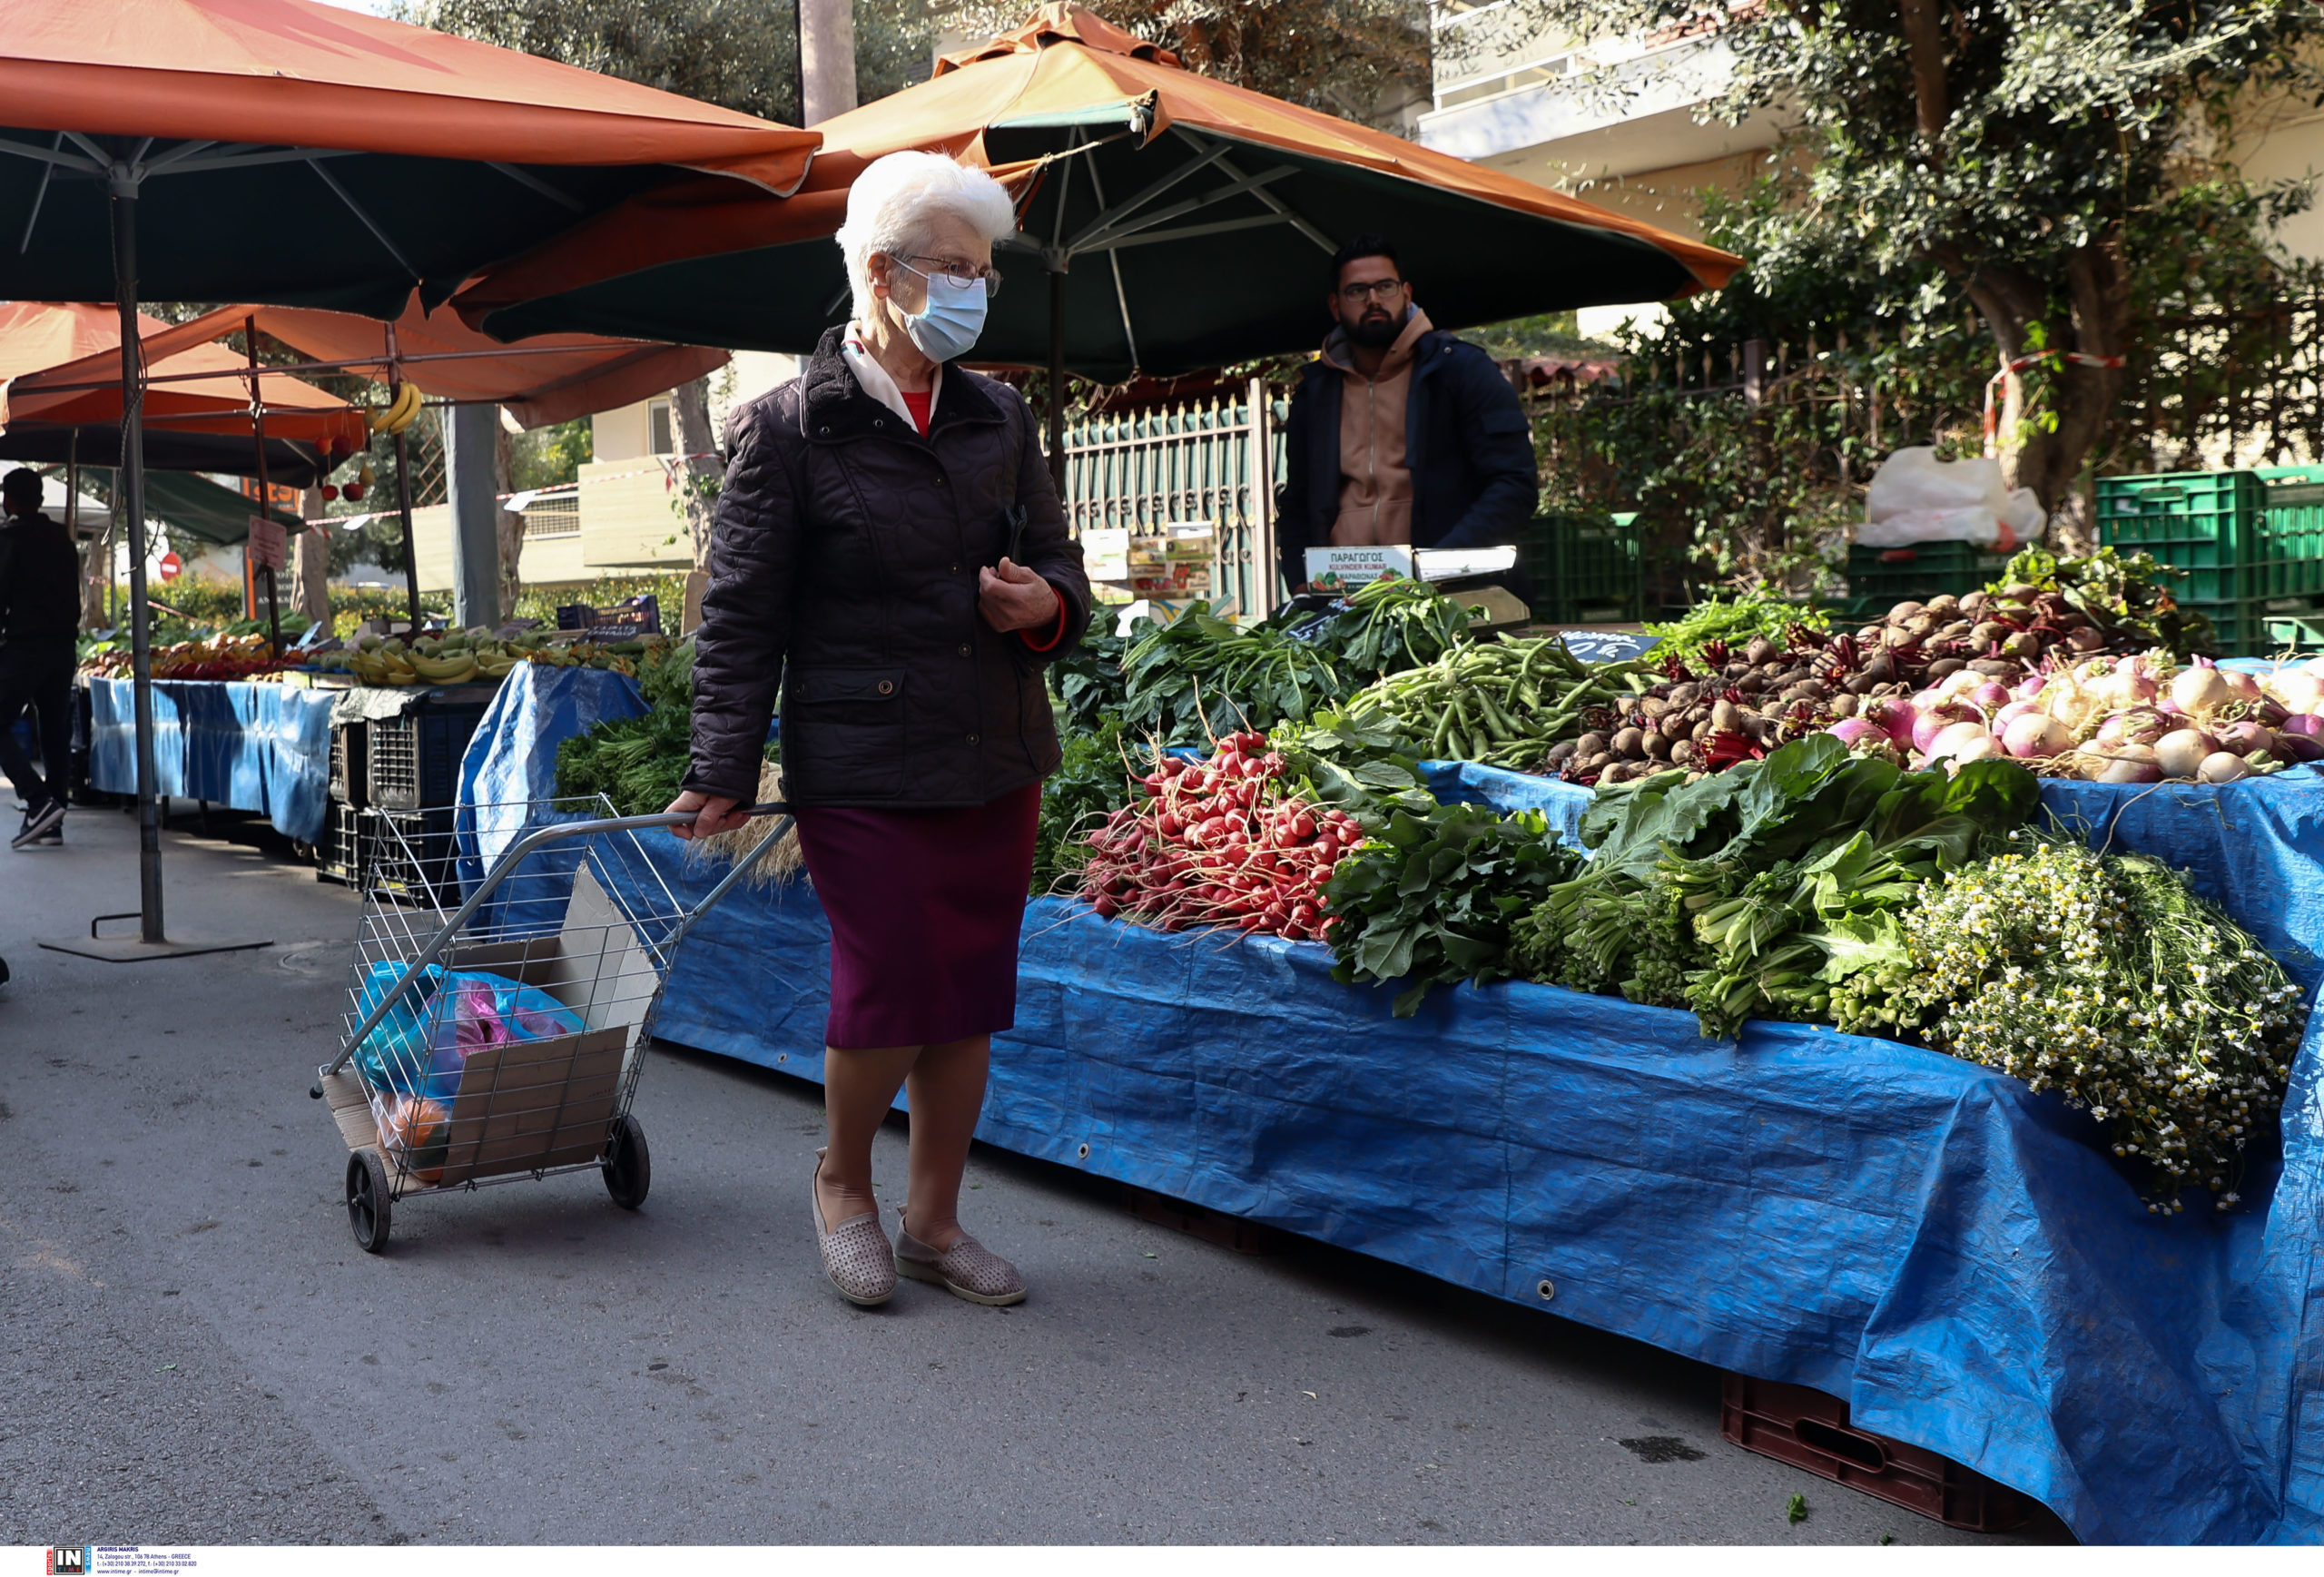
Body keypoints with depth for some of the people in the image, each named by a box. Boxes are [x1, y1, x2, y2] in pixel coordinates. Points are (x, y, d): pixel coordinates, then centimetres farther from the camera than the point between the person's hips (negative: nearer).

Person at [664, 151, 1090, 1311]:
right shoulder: (788, 430, -5)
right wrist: (723, 771, -10)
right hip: (864, 771, -5)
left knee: (970, 1001, 10)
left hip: (997, 765, 6)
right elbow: (740, 619, -5)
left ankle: (934, 1221, 27)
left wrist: (1047, 602, -4)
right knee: (887, 998, -4)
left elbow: (1059, 565, 20)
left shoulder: (998, 418, 11)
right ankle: (842, 1182, 26)